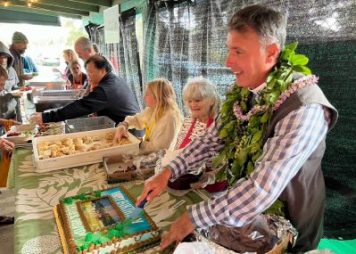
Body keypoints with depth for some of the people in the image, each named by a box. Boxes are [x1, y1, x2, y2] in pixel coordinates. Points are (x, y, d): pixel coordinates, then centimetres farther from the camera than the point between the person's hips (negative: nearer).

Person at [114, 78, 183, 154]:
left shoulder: (169, 117, -27)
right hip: (148, 153, 7)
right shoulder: (151, 110, -1)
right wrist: (122, 126, -8)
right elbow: (135, 119, 12)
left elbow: (159, 147, -25)